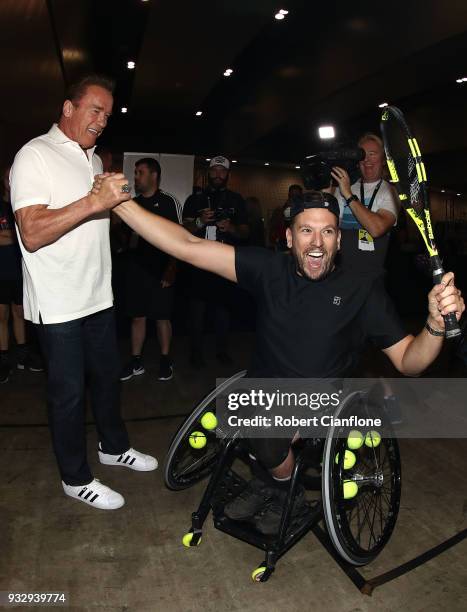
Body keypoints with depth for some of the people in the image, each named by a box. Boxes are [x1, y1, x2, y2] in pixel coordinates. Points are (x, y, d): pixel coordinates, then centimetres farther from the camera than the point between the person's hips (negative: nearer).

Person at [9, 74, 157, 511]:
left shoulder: (93, 159, 15)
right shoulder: (36, 155, -12)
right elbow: (32, 233, -24)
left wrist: (116, 200, 8)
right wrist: (95, 202, -31)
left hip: (97, 294, 8)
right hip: (58, 303, -8)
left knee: (106, 376, 19)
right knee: (69, 391, 5)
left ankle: (113, 446, 40)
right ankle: (76, 478, 23)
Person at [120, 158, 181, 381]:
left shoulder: (168, 201, -4)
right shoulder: (132, 202, 12)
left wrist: (171, 268, -13)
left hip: (159, 270, -5)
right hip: (135, 268, 5)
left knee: (162, 317, 3)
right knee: (137, 316, 9)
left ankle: (165, 360, 17)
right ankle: (136, 361, 19)